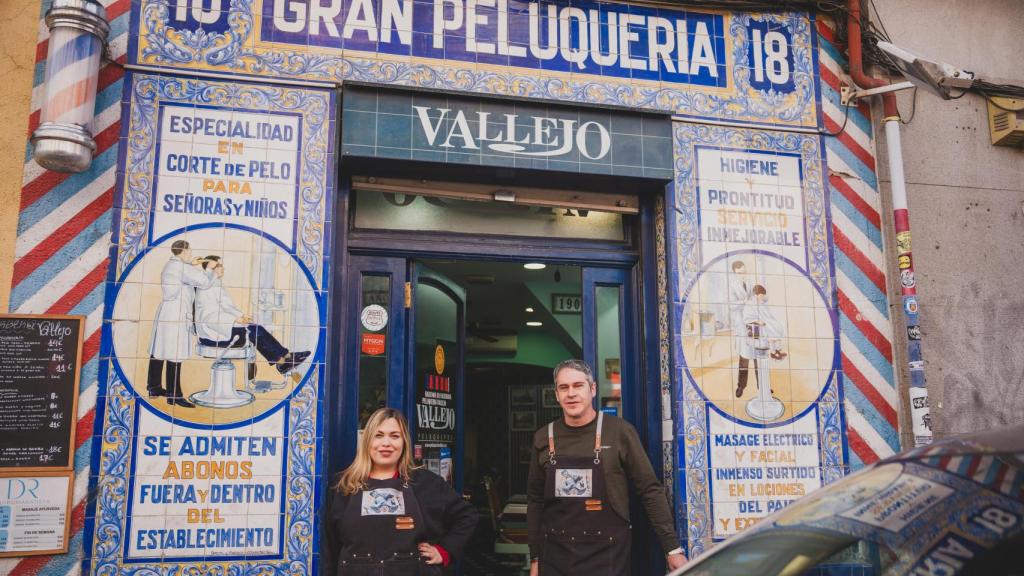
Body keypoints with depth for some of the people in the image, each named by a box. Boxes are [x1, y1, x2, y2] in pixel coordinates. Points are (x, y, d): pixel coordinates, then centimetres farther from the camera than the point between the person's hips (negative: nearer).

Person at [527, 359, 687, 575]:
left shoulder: (619, 431, -7)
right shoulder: (543, 438, 3)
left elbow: (650, 490, -4)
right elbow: (535, 500, 10)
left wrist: (672, 548, -6)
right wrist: (535, 558, 11)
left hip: (606, 557, -3)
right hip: (555, 557, 3)